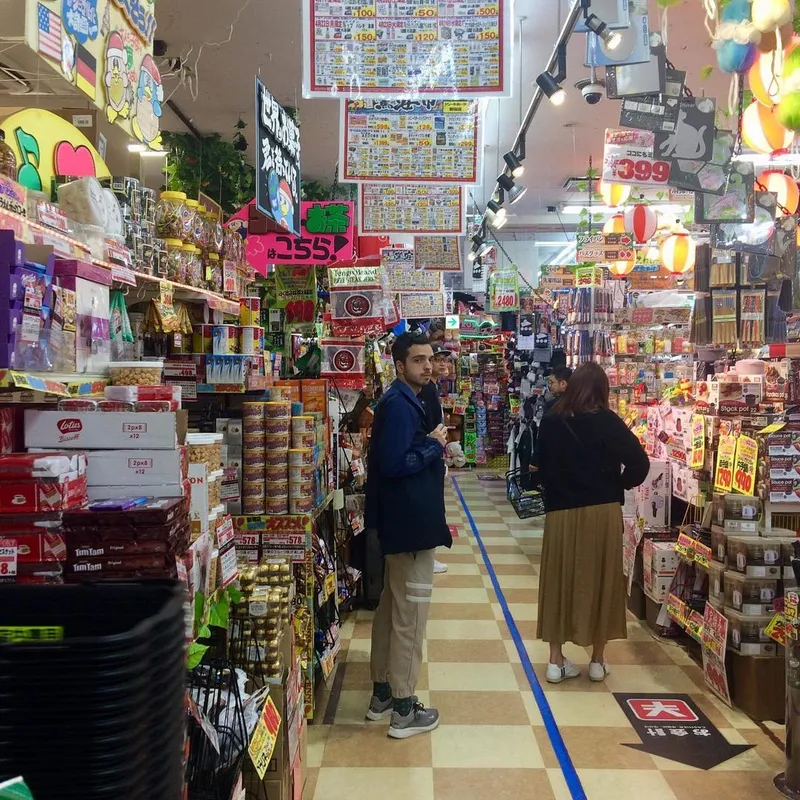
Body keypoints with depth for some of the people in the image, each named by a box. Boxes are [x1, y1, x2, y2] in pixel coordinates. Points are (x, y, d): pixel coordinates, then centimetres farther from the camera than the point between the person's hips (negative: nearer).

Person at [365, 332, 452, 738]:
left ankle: (382, 693, 31)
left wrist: (433, 445, 1)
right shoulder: (399, 405, -19)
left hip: (401, 521, 11)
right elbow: (394, 464, -28)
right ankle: (404, 710, 11)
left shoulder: (405, 401, 13)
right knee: (410, 613, -1)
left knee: (392, 606, 18)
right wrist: (434, 444, -16)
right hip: (410, 523, -11)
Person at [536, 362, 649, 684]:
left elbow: (543, 468, 7)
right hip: (602, 511, -2)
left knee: (560, 581, 11)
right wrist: (617, 485, 3)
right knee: (601, 581, 11)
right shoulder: (607, 421, -7)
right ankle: (598, 661, 21)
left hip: (561, 511, 2)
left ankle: (556, 660, 17)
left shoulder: (551, 421, 0)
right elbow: (639, 463, -13)